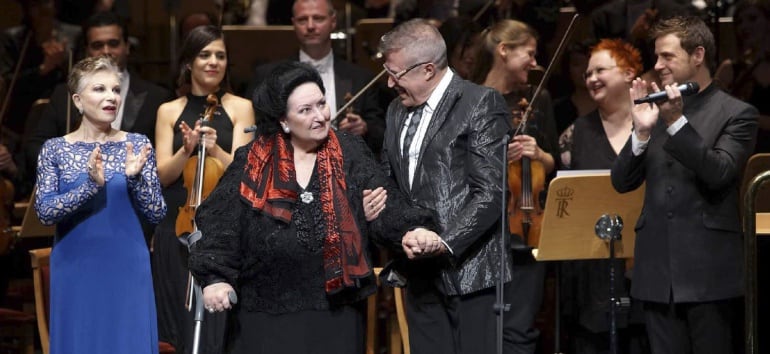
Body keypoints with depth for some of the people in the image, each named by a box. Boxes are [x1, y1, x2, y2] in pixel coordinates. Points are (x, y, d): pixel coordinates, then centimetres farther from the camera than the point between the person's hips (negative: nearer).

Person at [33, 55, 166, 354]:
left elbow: (157, 213, 0)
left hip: (127, 269, 1)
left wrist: (135, 178, -17)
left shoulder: (137, 145, 2)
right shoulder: (55, 149, 0)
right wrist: (91, 185, -22)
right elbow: (45, 212, -10)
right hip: (76, 271, -1)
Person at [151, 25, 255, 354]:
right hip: (177, 225, 2)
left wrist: (214, 149, -23)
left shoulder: (240, 108, 4)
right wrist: (186, 150, -17)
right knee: (180, 322, 6)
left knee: (217, 322, -7)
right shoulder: (169, 111, 9)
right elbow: (163, 175, 1)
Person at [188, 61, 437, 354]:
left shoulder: (349, 155, 4)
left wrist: (412, 230, -24)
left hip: (335, 310, 1)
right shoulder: (253, 163, 2)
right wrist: (215, 277, -10)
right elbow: (220, 220, 1)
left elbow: (385, 203, -5)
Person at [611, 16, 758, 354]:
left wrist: (676, 122, -21)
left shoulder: (736, 114, -1)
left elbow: (719, 173, -15)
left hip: (708, 270, -4)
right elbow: (622, 182, 8)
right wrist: (641, 132, -8)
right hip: (658, 271, 4)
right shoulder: (655, 110, 12)